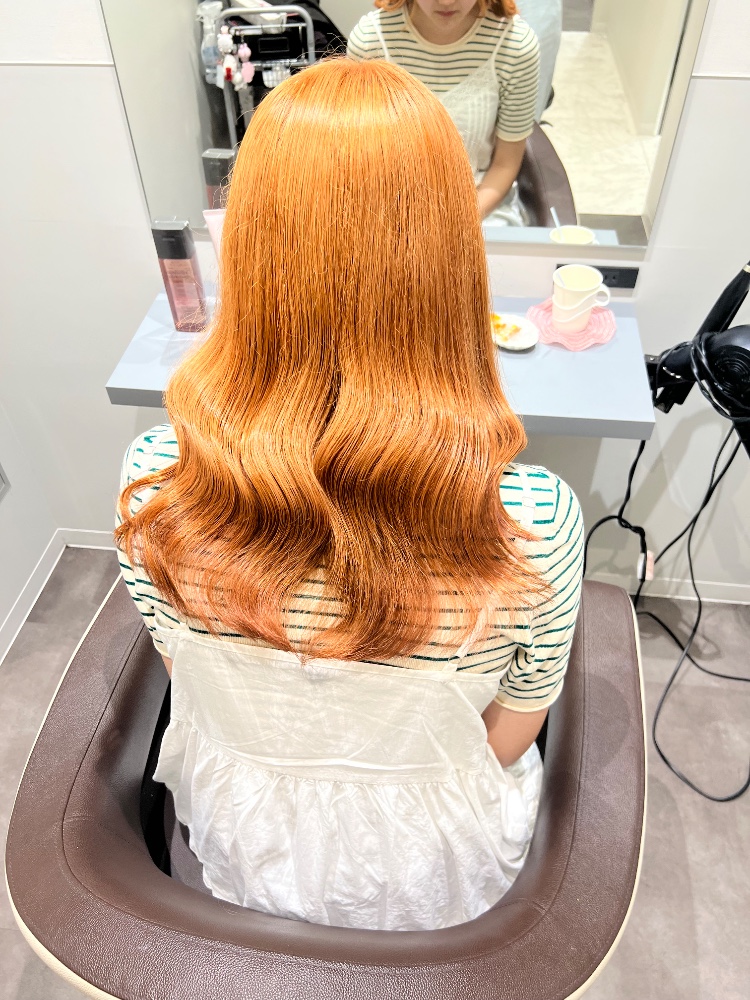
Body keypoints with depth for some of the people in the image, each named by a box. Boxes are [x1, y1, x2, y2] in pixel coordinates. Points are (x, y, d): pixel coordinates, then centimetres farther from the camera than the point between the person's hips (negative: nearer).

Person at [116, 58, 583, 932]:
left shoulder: (152, 482, -33)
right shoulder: (534, 523, -39)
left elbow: (187, 673, -12)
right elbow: (507, 736, -18)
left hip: (240, 852, 2)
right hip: (432, 881, 0)